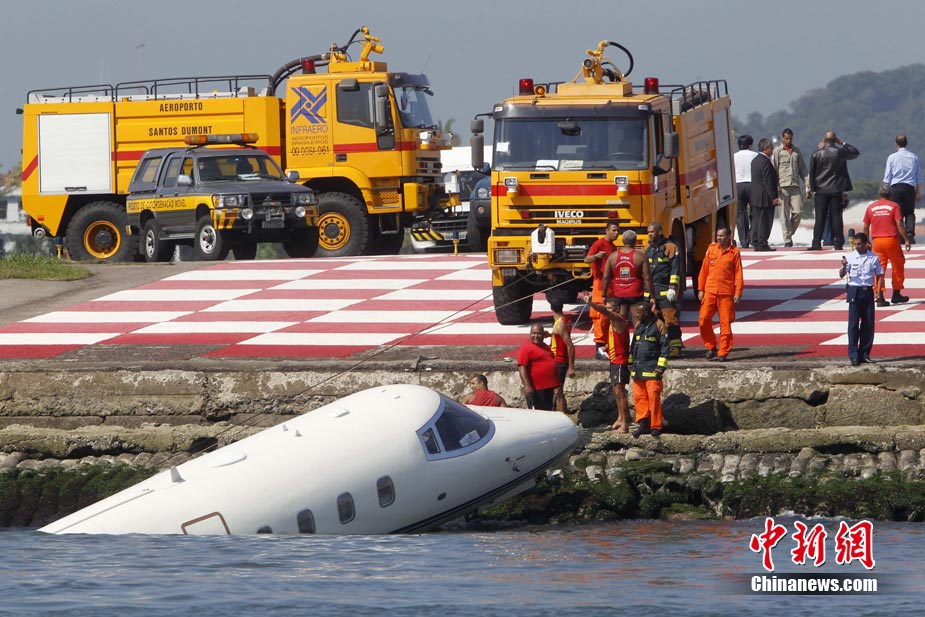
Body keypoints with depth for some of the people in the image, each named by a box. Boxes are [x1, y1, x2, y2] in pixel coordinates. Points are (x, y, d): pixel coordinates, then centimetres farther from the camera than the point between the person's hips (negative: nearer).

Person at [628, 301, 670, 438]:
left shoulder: (658, 326, -5)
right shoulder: (638, 326, 17)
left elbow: (665, 347, -6)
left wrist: (661, 366, -11)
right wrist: (631, 363, 21)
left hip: (651, 369, -7)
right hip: (637, 369, 7)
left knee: (653, 398, -7)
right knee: (639, 397, 5)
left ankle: (656, 427, -2)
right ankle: (643, 424, 11)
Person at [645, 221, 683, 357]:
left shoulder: (670, 247, -3)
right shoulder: (648, 249, 17)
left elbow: (675, 269, -8)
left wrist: (672, 288, -15)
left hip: (665, 291, -6)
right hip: (650, 291, 6)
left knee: (670, 319, -9)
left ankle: (675, 348, -7)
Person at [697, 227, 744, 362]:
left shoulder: (734, 253, 1)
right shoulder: (711, 249, 9)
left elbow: (738, 274, 1)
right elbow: (704, 270, 12)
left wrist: (738, 293, -5)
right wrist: (701, 289, 7)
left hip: (726, 293, -2)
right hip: (710, 291, 2)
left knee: (725, 323, -1)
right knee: (704, 319, -7)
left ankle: (723, 352, 6)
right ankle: (711, 347, 11)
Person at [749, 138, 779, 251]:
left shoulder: (755, 161, 13)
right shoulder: (765, 162, -17)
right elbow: (768, 182, -20)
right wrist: (773, 197, -18)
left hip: (755, 197, 9)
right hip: (765, 198, -9)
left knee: (756, 219, 11)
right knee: (765, 220, -5)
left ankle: (755, 243, 13)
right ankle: (762, 244, -4)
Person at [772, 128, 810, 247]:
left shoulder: (797, 151, 15)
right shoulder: (777, 151, 5)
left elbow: (803, 168, 17)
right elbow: (773, 169, 1)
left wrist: (808, 182, 5)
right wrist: (776, 186, -9)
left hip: (795, 186, 3)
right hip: (783, 187, -3)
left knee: (798, 211, -4)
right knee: (785, 214, -3)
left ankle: (790, 232, 16)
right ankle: (787, 239, -1)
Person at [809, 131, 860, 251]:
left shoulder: (816, 154, -2)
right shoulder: (840, 152, -5)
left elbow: (812, 173, 1)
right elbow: (856, 153, 11)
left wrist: (813, 188, 10)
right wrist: (842, 143, 11)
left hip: (821, 190, 0)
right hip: (837, 190, 0)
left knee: (820, 217, 1)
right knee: (836, 217, 1)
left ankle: (816, 243, -2)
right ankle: (838, 243, -1)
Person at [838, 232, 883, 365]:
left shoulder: (874, 258, 3)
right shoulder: (850, 257, -1)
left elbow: (879, 275, 9)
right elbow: (841, 275, -2)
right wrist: (844, 266, -22)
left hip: (868, 291, 2)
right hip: (854, 291, -2)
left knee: (868, 323, 4)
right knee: (853, 324, -6)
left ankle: (865, 353, 13)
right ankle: (853, 355, -4)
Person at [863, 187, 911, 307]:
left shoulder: (871, 207, 7)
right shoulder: (893, 206, -1)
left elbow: (866, 227, 8)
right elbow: (899, 224, -9)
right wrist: (906, 239, -5)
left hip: (876, 241, 2)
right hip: (891, 240, -2)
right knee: (898, 266, 13)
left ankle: (879, 297, -8)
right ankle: (896, 294, 17)